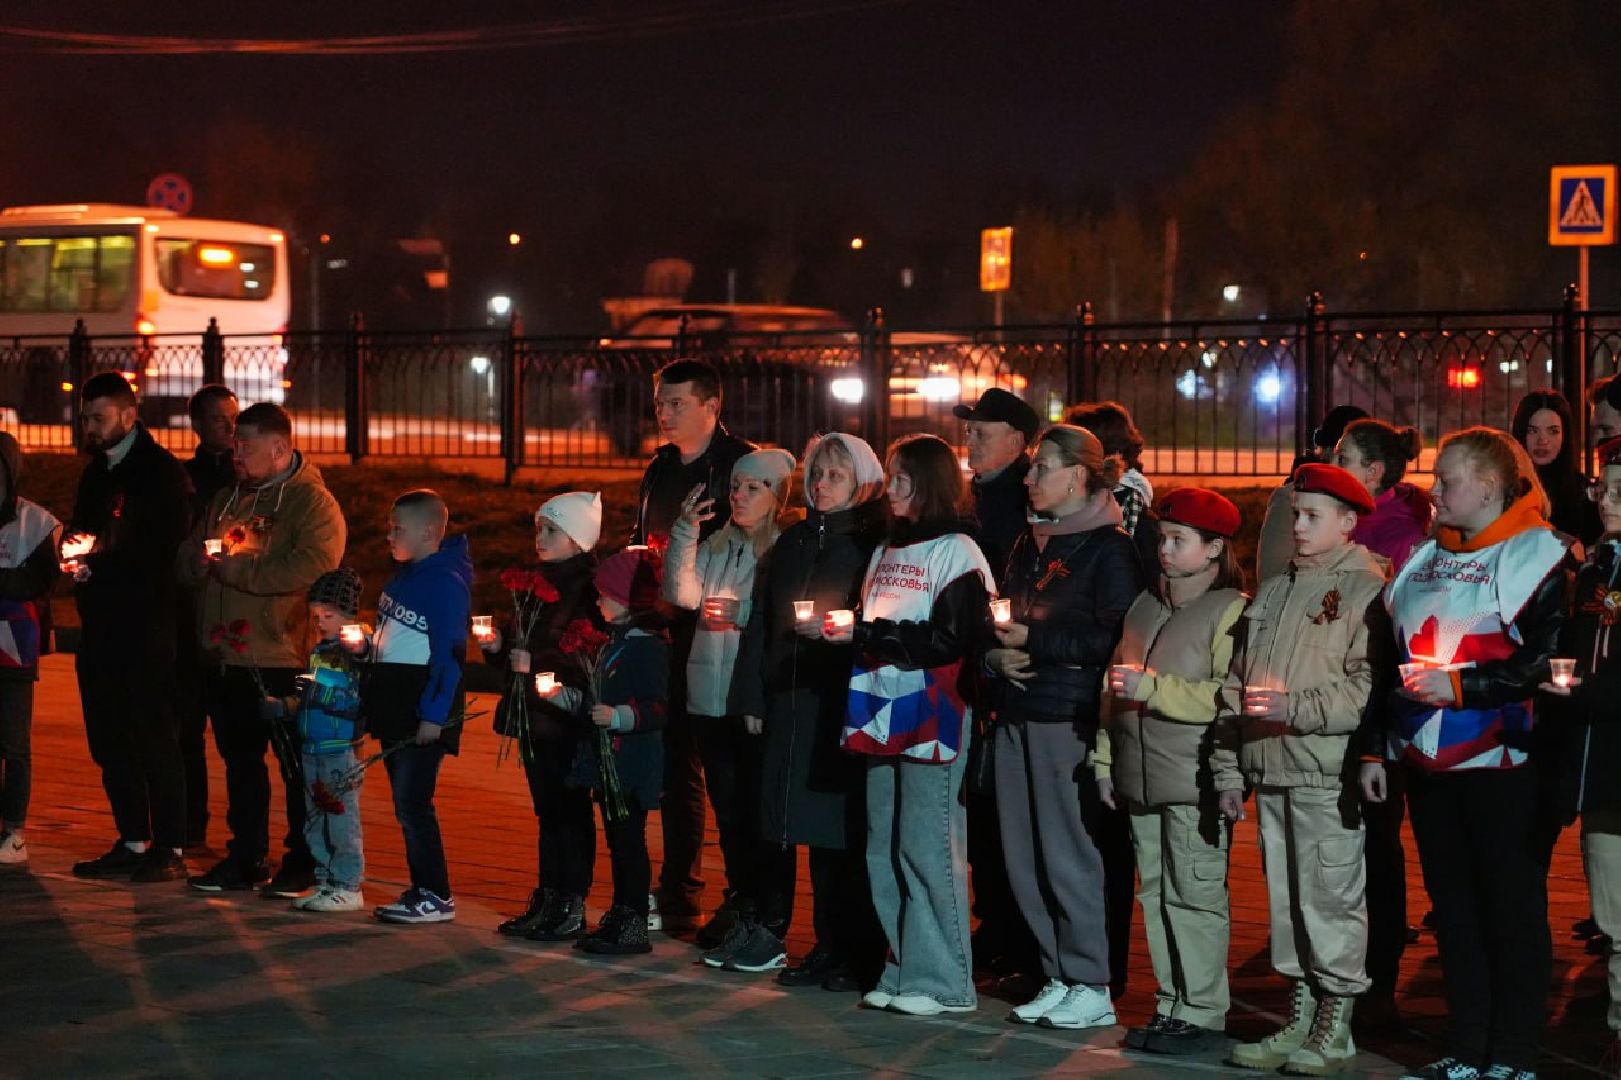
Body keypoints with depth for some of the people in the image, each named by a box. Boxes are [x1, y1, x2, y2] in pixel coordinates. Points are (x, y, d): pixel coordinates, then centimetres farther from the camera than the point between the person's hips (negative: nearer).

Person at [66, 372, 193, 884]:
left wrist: (103, 554, -15)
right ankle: (133, 842, 18)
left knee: (155, 738, -4)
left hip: (146, 626, -8)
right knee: (109, 740, 10)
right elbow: (81, 528, 23)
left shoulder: (162, 471, -7)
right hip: (101, 626, 8)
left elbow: (164, 547, -15)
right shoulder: (95, 472, 18)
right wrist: (75, 546, 0)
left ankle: (170, 848, 0)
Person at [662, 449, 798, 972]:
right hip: (713, 699, 7)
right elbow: (682, 593, -1)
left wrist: (742, 614, -19)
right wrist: (685, 531, -8)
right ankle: (740, 907, 27)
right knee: (728, 810, 14)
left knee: (762, 814, -5)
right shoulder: (717, 545, 12)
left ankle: (768, 928, 0)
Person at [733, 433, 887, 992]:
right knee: (816, 831, 7)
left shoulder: (871, 545, -1)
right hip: (790, 703, 5)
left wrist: (833, 629, -19)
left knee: (845, 830, -4)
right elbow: (761, 621, 15)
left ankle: (858, 955, 4)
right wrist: (752, 695, 10)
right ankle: (828, 947, 15)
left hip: (846, 705, -5)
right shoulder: (792, 542, 16)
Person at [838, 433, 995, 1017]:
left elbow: (950, 639, -16)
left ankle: (943, 980, 0)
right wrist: (841, 628, 1)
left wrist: (865, 634, -15)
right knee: (884, 852, 8)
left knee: (926, 847, -7)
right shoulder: (887, 551, 19)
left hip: (932, 717, -8)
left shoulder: (956, 553, -6)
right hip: (883, 715, 8)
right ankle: (904, 970, 16)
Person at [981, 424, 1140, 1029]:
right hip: (1016, 714, 8)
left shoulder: (1109, 548, -6)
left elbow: (1114, 639, -15)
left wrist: (1033, 640, -14)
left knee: (1067, 853, -5)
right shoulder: (1030, 544, 18)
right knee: (1022, 855, 7)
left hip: (1068, 719, -8)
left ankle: (1092, 988, 4)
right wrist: (997, 654, -1)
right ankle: (1058, 978, 16)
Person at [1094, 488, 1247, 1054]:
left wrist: (1153, 688, -18)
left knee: (1195, 896, -5)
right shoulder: (1144, 605, 17)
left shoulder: (1232, 611, -8)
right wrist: (1105, 760, 18)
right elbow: (1115, 689, 22)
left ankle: (1203, 1016, 1)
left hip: (1195, 784, -7)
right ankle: (1170, 1007, 18)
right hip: (1141, 779, 7)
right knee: (1156, 895, 10)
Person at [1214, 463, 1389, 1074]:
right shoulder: (1272, 593, 18)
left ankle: (1335, 1030, 7)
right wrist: (1228, 771, 14)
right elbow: (1235, 689, 18)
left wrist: (1293, 707, -20)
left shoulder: (1367, 591, -6)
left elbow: (1367, 688, -17)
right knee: (1285, 898, 12)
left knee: (1332, 898, -3)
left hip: (1328, 777, -7)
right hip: (1271, 775, 7)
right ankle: (1299, 1023, 21)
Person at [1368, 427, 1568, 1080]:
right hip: (1427, 764, 7)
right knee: (1453, 909, 11)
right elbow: (1389, 659, 19)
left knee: (1513, 911, 1)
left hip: (1502, 765, -7)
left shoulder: (1535, 553, -7)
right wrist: (1374, 750, 16)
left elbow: (1546, 660, -16)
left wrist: (1461, 686, -18)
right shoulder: (1425, 558, 15)